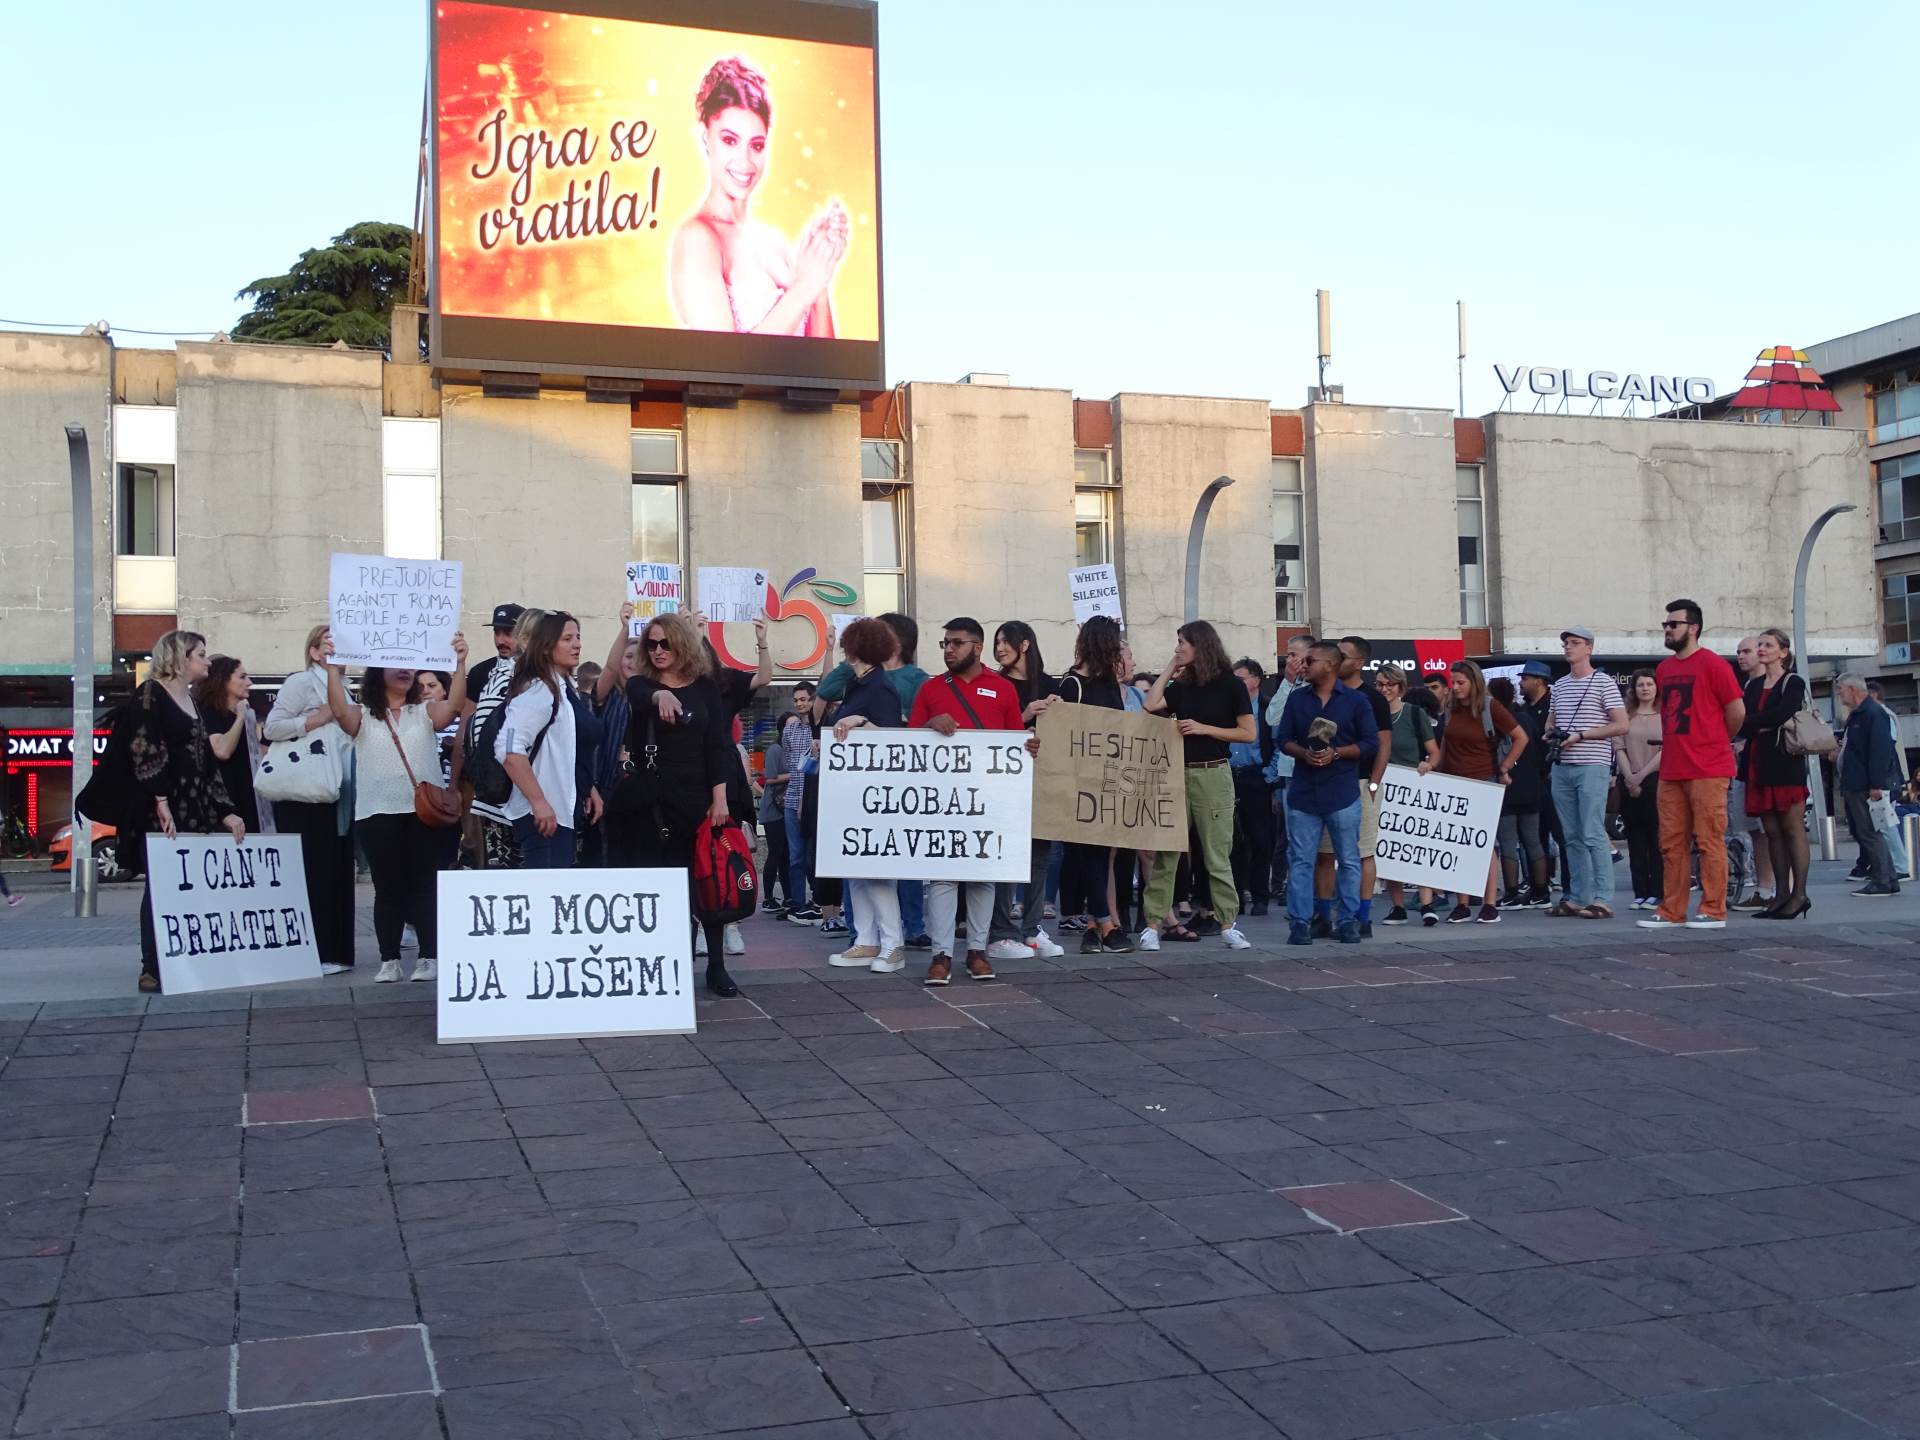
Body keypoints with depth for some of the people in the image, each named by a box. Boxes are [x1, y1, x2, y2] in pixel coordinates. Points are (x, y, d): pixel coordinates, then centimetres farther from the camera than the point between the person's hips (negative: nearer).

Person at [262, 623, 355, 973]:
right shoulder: (301, 683, -5)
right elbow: (271, 728, -14)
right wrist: (316, 719, -20)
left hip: (338, 796, 8)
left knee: (337, 872, 8)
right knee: (311, 874, -6)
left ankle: (334, 952, 14)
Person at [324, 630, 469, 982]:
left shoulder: (425, 713, 10)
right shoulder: (362, 716, 7)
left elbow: (455, 704, -9)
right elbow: (339, 710, -15)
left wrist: (460, 663, -24)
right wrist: (333, 666, -28)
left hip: (424, 811, 1)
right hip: (377, 813, -1)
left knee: (424, 885, 2)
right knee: (387, 888, 4)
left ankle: (430, 957, 8)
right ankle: (389, 960, 10)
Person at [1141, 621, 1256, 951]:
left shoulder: (1230, 685, 0)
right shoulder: (1181, 686, 14)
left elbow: (1248, 733, -3)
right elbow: (1151, 705, -1)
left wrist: (1203, 728, -11)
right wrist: (1170, 668, 6)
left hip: (1212, 775, -4)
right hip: (1178, 773, 4)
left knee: (1218, 856, -1)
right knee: (1164, 853, 0)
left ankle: (1227, 925, 6)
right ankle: (1154, 923, 2)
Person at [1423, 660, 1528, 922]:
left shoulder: (1491, 707, -7)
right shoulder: (1451, 708, 8)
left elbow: (1521, 738, -4)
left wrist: (1504, 769, -3)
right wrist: (1432, 763, 2)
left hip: (1484, 783, -5)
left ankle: (1490, 905, 3)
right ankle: (1462, 905, 7)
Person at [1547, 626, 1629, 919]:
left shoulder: (1603, 682, -2)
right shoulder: (1559, 685, 17)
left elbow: (1622, 725, -8)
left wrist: (1580, 736, -14)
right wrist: (1550, 734, 5)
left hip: (1592, 766, -7)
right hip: (1562, 768, 7)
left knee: (1593, 835, -11)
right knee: (1572, 837, 8)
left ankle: (1602, 900, -9)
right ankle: (1578, 897, 12)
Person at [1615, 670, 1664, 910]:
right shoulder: (1626, 717, 12)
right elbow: (1619, 747, 4)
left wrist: (1641, 775, -10)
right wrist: (1629, 777, -8)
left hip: (1655, 781, -3)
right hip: (1629, 783, 3)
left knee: (1656, 838, -5)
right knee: (1635, 839, 4)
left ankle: (1656, 893, -3)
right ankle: (1640, 893, 6)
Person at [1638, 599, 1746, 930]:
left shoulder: (1712, 664, -7)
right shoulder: (1663, 669, 14)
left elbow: (1737, 711, -5)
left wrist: (1717, 743, 8)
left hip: (1707, 771, -7)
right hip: (1671, 771, 7)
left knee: (1709, 841, -3)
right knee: (1672, 844, 8)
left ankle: (1714, 912, 1)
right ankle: (1671, 912, 12)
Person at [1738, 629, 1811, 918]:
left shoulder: (1793, 683, 0)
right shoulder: (1753, 685, 17)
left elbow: (1781, 714, -16)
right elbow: (1742, 725, 9)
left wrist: (1752, 723, -6)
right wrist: (1765, 726, -8)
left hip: (1785, 764, -6)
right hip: (1758, 764, 6)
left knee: (1792, 828, -5)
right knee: (1771, 831, 5)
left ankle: (1799, 894, -3)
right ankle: (1781, 894, 8)